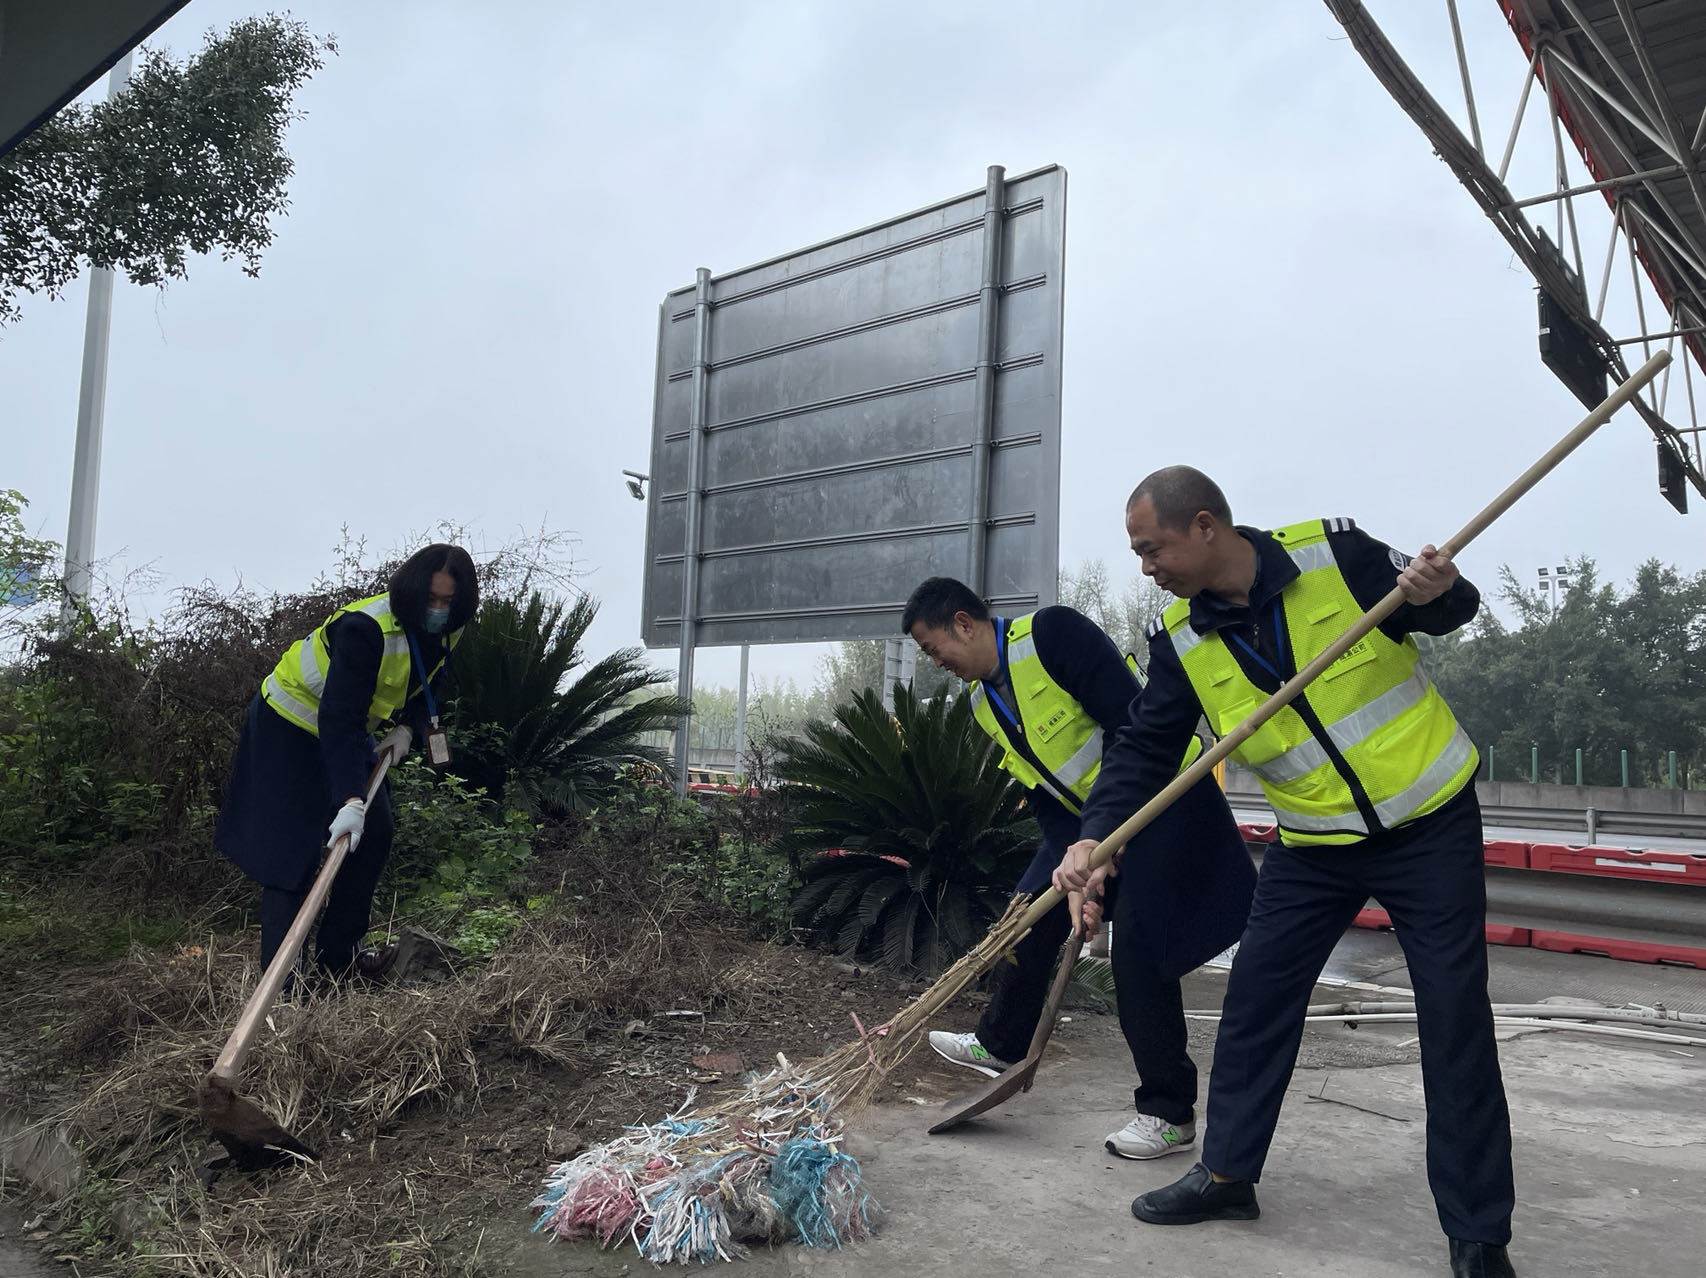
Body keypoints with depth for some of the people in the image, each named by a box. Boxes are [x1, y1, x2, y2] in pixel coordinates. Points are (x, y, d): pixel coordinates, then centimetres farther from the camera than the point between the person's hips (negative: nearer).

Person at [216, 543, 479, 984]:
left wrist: (408, 727, -12)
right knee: (293, 851, -13)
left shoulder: (445, 631, -9)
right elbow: (338, 716, -41)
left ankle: (338, 954, 21)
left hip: (349, 729, 9)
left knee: (375, 835, 9)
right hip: (291, 727, -8)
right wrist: (350, 800, -48)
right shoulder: (366, 627, -35)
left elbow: (427, 684, 9)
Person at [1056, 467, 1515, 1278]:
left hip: (1431, 822, -3)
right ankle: (1227, 1173, 25)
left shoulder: (1334, 553, -15)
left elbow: (1453, 607, -2)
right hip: (1314, 845, 4)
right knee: (1254, 1002, 6)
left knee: (1456, 1021, 1)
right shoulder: (1180, 641, -6)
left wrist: (1437, 593, -27)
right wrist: (1093, 838, -19)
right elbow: (1143, 748, -5)